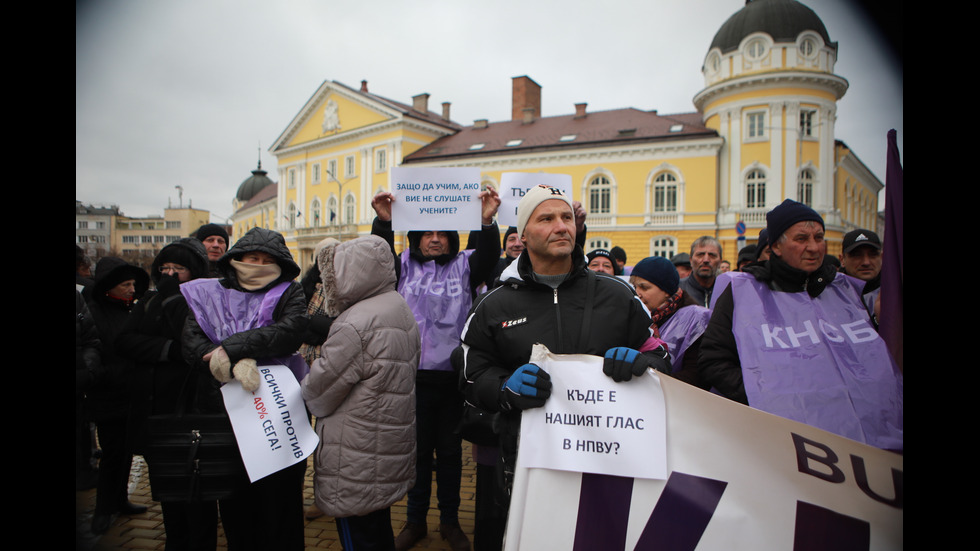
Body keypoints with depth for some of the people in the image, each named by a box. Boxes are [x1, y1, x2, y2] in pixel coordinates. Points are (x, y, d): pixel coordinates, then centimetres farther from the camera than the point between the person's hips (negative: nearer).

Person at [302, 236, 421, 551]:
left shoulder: (356, 325, -24)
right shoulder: (401, 309, 5)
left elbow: (318, 396, -16)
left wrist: (304, 387, 6)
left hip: (357, 470, -9)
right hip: (392, 451, 9)